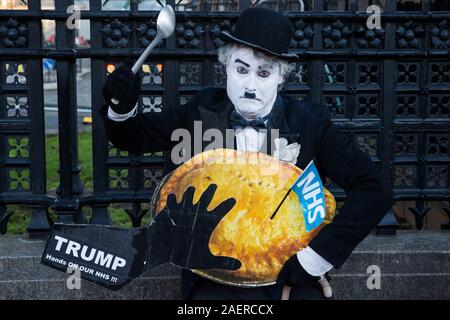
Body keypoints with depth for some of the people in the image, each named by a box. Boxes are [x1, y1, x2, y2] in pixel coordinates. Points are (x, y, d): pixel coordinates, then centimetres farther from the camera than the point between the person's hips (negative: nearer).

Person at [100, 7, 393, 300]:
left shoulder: (310, 123, -5)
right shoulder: (203, 111, 1)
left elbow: (375, 190, -9)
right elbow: (135, 136, 13)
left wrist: (316, 257, -14)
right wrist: (122, 108, -11)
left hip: (292, 278, -1)